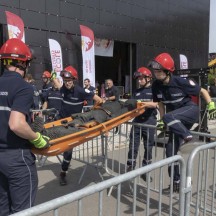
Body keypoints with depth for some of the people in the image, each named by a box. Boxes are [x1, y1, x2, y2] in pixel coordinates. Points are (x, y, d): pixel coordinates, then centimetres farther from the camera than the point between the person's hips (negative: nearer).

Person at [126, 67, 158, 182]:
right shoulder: (137, 91, 14)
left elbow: (155, 104, -14)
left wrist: (142, 102, -27)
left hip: (149, 121, -3)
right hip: (137, 120, 4)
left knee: (148, 147, 6)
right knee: (133, 146, 2)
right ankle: (130, 168, 10)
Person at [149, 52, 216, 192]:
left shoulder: (181, 82, -22)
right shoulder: (156, 86, -9)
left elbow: (202, 91, -8)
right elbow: (161, 103, 7)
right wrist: (162, 122, 8)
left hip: (191, 110, -5)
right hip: (177, 121, 6)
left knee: (169, 117, -36)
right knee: (171, 150, 2)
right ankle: (176, 181, 16)